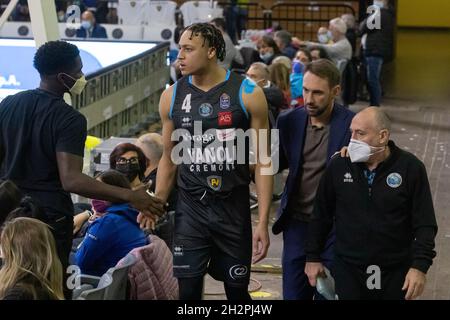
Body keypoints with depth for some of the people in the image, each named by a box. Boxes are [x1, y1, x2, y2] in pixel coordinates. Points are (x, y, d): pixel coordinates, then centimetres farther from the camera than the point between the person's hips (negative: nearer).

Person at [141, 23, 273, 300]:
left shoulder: (248, 94, -7)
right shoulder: (172, 96, 1)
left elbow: (262, 161, -5)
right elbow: (169, 159, 11)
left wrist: (263, 222, -9)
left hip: (234, 209, -1)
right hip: (190, 208, 2)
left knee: (237, 290, 11)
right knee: (187, 290, 0)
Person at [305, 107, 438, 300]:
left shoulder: (411, 168, -7)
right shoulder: (339, 166, -2)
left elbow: (425, 225, -5)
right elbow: (321, 216, 9)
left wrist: (420, 266, -13)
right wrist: (313, 257, 11)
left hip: (395, 273, -1)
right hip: (347, 270, 1)